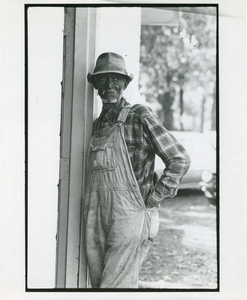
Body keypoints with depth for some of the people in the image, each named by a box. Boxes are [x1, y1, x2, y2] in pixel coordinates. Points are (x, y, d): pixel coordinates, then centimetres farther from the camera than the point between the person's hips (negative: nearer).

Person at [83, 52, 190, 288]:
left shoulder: (140, 116, -5)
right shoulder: (98, 125, 15)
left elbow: (179, 160, -6)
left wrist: (152, 200, -8)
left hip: (129, 218, -7)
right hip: (96, 222, 7)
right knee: (98, 284, 9)